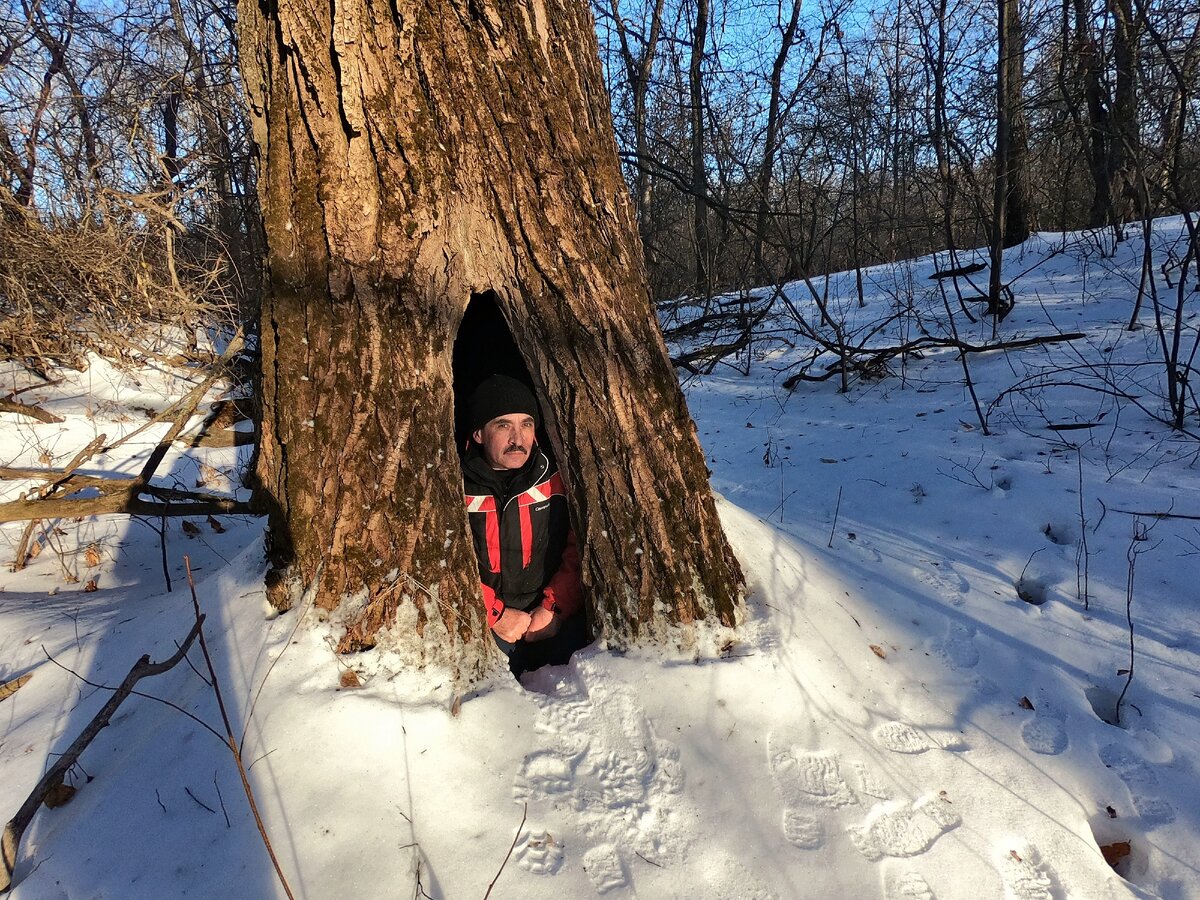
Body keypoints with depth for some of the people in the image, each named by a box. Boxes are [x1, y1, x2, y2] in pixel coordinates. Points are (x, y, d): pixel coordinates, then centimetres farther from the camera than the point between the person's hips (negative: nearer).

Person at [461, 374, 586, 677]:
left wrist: (555, 607, -8)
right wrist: (494, 614, -11)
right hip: (479, 624, -2)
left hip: (556, 620, 2)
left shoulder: (557, 481, 6)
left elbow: (579, 552, 5)